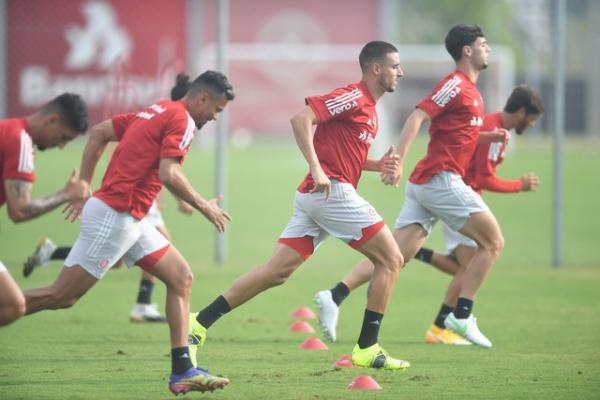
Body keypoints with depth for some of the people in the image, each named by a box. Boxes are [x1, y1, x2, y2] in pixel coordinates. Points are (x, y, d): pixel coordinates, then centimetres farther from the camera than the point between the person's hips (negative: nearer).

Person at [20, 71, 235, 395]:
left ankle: (182, 371, 2)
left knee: (181, 277, 6)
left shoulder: (157, 112, 18)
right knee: (62, 296, -6)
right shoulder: (182, 120, -10)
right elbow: (169, 174, -22)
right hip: (114, 218, -10)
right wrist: (204, 207, -9)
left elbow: (98, 133, 19)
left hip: (129, 220, 10)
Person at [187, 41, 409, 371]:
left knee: (276, 272, 4)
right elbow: (301, 119, -19)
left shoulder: (368, 108, 21)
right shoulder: (353, 97, -9)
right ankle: (367, 349, 0)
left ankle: (199, 324, -1)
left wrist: (377, 165, 12)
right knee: (390, 259, -1)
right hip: (332, 191, -10)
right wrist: (316, 169, -25)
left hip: (314, 195, 10)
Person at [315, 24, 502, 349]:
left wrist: (489, 137, 17)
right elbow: (418, 117, -18)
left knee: (396, 255, -1)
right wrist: (398, 161, -27)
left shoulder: (470, 90, 22)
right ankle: (461, 317, -2)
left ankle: (334, 296, -11)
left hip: (424, 183, 9)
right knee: (492, 242, -3)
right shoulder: (456, 84, -8)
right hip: (440, 178, -9)